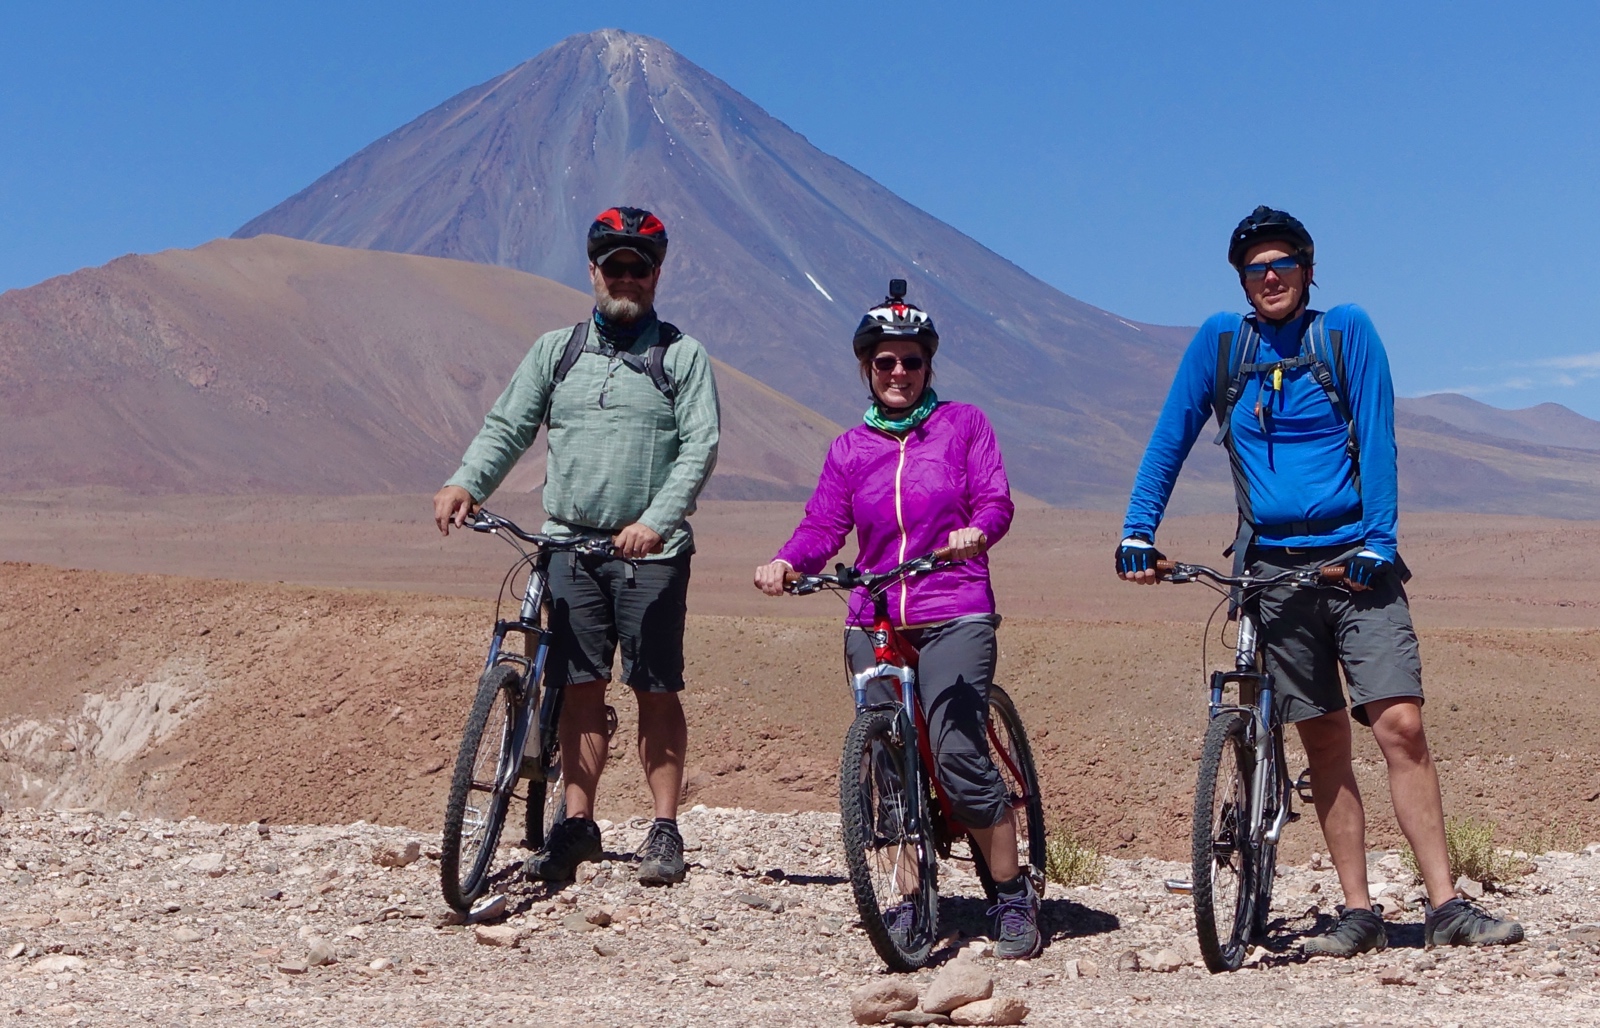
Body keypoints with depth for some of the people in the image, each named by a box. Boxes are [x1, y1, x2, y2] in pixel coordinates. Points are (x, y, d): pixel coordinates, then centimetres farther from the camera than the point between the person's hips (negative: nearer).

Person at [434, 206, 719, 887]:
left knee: (657, 692, 0)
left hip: (652, 551, -3)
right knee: (580, 687, 5)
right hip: (570, 544, 3)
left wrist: (656, 521, -20)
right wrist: (465, 483, -12)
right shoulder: (555, 351, 12)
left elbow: (701, 447, -6)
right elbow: (508, 426, 6)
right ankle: (577, 824, 13)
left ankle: (665, 830, 8)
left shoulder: (683, 356, 3)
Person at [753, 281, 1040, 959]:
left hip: (954, 615, -3)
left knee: (958, 752, -17)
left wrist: (975, 531, -23)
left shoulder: (962, 425, 8)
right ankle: (909, 898, 11)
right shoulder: (849, 450, 15)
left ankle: (1014, 896, -5)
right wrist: (785, 561, -14)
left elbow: (995, 499, 0)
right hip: (873, 623, 4)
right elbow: (823, 526, 7)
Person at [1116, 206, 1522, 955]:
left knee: (1400, 726, -11)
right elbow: (1170, 440, 9)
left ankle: (1445, 907, -7)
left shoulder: (1347, 331, 2)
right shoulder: (1219, 340, 6)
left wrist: (1377, 543, -12)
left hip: (1355, 561, -1)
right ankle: (1359, 913, 11)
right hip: (1273, 570, 2)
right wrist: (1137, 532, -1)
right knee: (1325, 745, 5)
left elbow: (1377, 441, -2)